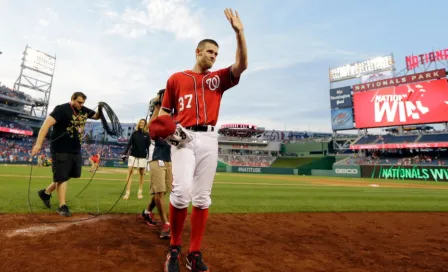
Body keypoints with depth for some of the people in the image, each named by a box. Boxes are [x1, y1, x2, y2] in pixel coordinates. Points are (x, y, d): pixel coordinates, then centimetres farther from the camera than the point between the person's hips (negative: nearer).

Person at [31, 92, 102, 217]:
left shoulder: (84, 110, 7)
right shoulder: (61, 109, -15)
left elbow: (97, 116, 21)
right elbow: (47, 124, -22)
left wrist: (100, 109, -3)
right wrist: (39, 143, -31)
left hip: (76, 150, 8)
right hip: (61, 150, -7)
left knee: (66, 176, 17)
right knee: (62, 177, 0)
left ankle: (46, 192, 37)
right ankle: (62, 206, 11)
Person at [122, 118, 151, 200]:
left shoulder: (147, 134, 2)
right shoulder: (134, 133, 4)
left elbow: (148, 146, 1)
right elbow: (129, 144, 1)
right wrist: (124, 153, -8)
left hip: (142, 156, 0)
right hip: (133, 155, 1)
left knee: (141, 173, 6)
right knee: (130, 171, -5)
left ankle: (140, 192, 18)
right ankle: (127, 192, -5)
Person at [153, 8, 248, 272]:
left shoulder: (218, 79, 18)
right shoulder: (176, 78, 14)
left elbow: (242, 65, 3)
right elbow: (164, 111, 13)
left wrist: (239, 32, -4)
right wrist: (162, 127, -8)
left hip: (209, 139, 3)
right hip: (183, 138, -2)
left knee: (202, 197, 1)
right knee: (182, 191, -17)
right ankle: (174, 248, 6)